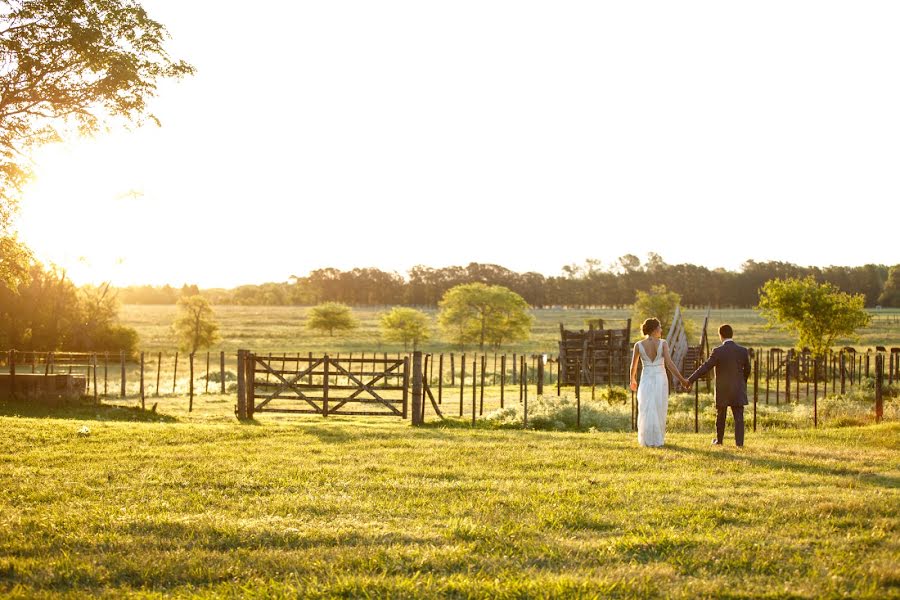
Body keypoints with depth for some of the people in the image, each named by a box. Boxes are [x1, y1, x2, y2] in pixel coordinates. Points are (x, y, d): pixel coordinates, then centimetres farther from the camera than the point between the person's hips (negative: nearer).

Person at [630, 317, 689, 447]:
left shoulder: (638, 345, -4)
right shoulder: (663, 343, -9)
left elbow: (633, 366, 4)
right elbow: (669, 363, -16)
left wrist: (632, 381, 22)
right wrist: (682, 379, -11)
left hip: (646, 380, 0)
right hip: (660, 380, 0)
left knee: (646, 412, 10)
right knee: (659, 411, 11)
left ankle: (648, 440, 7)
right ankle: (657, 440, 12)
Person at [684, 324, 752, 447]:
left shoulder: (718, 351, -13)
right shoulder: (743, 351, -3)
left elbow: (705, 367, -13)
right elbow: (747, 370, 8)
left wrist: (690, 380, -6)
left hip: (722, 391, -1)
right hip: (738, 390, 1)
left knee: (720, 416, 15)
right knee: (738, 417, 1)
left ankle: (719, 440, 27)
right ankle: (739, 442, -7)